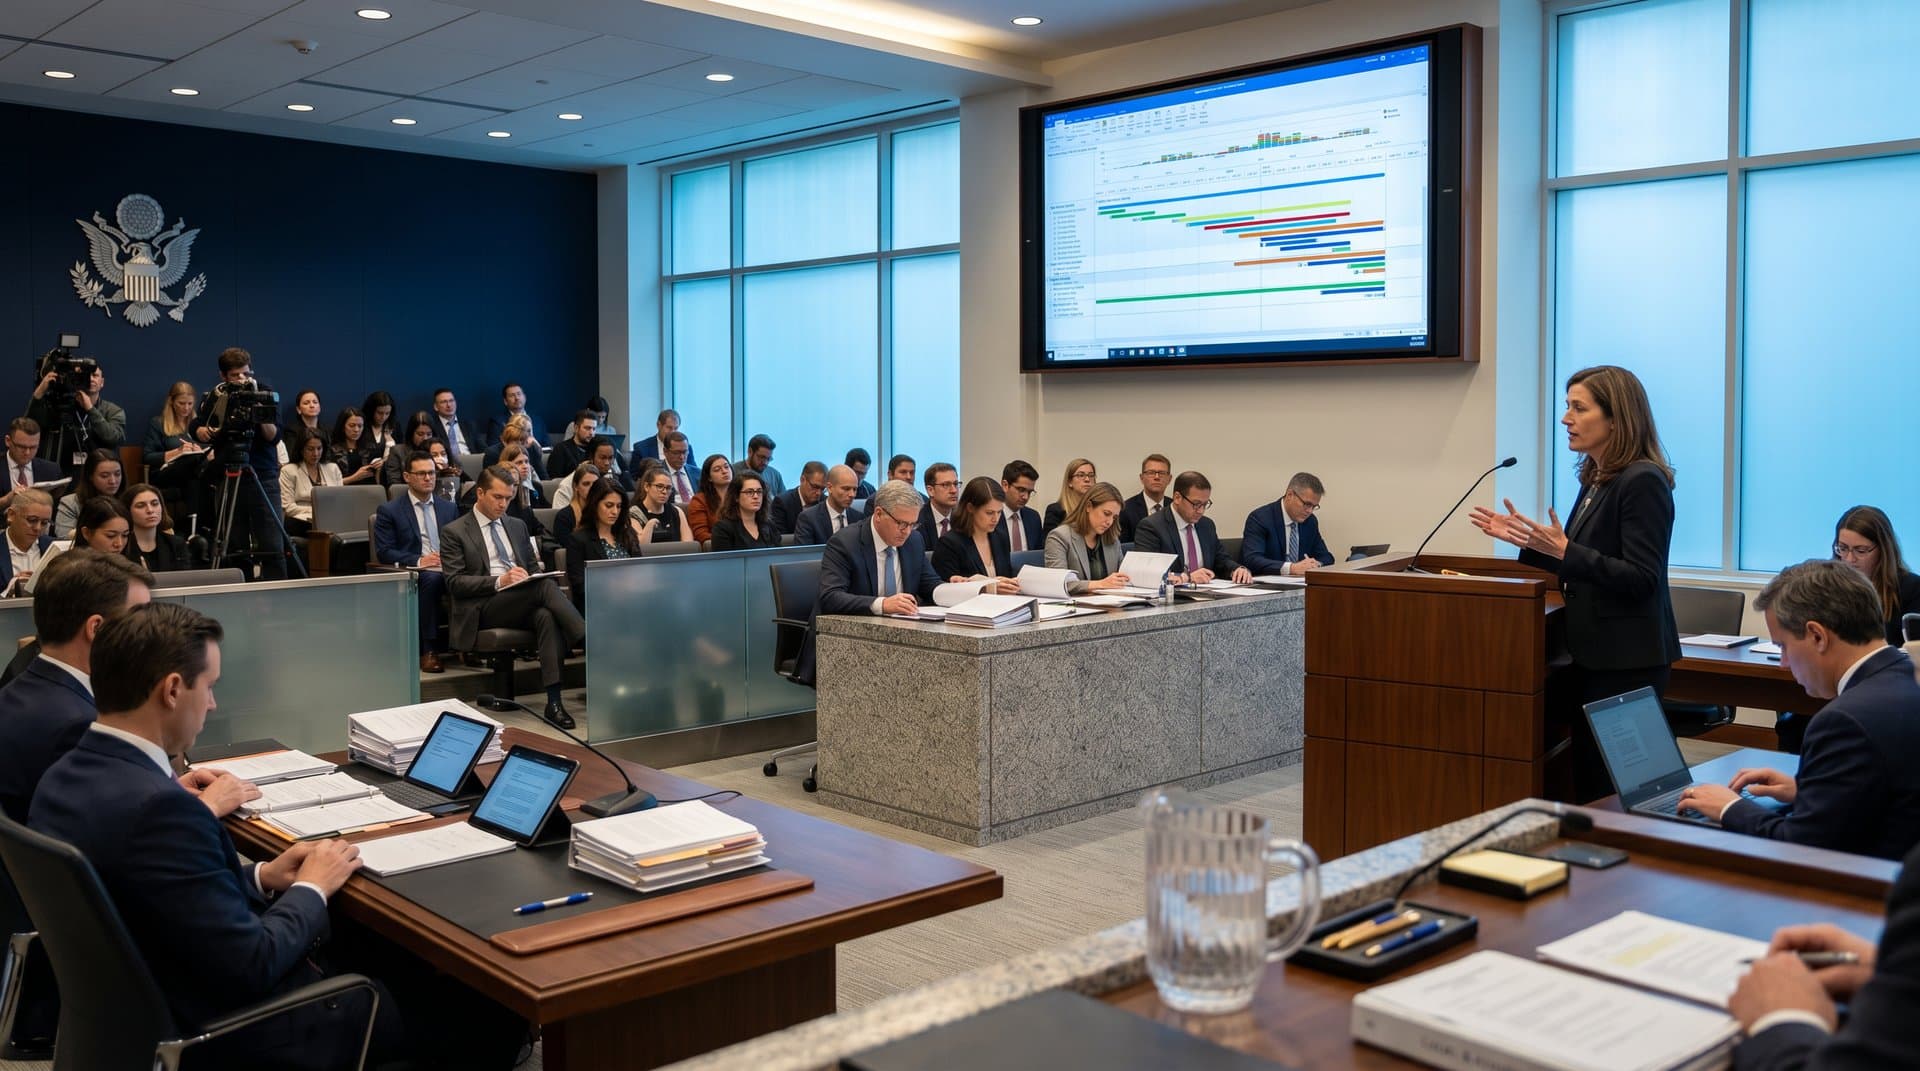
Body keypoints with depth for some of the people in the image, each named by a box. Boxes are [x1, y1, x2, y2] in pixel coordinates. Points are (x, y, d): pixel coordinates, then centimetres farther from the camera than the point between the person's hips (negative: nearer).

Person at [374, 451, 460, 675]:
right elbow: (383, 552, 0)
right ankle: (429, 650, -34)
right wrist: (418, 561, -16)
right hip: (412, 573, -3)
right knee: (431, 578, -39)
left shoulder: (450, 508, 23)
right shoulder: (389, 511, 10)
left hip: (449, 570, 3)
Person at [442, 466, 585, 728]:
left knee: (547, 616, -34)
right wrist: (498, 582, -19)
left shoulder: (517, 526, 22)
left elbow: (534, 567, 25)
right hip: (484, 609, -4)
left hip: (525, 604, 4)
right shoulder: (454, 532, 5)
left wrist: (535, 575, -1)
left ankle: (554, 701, -42)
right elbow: (455, 583, -5)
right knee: (546, 586, -32)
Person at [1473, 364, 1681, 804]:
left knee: (1609, 791, -5)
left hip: (1627, 661, -9)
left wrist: (1564, 549, -27)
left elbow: (1641, 579, -20)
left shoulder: (1642, 482, -15)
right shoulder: (1595, 480, 14)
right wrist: (1527, 540, 9)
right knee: (1589, 783, 14)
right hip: (1594, 654, 9)